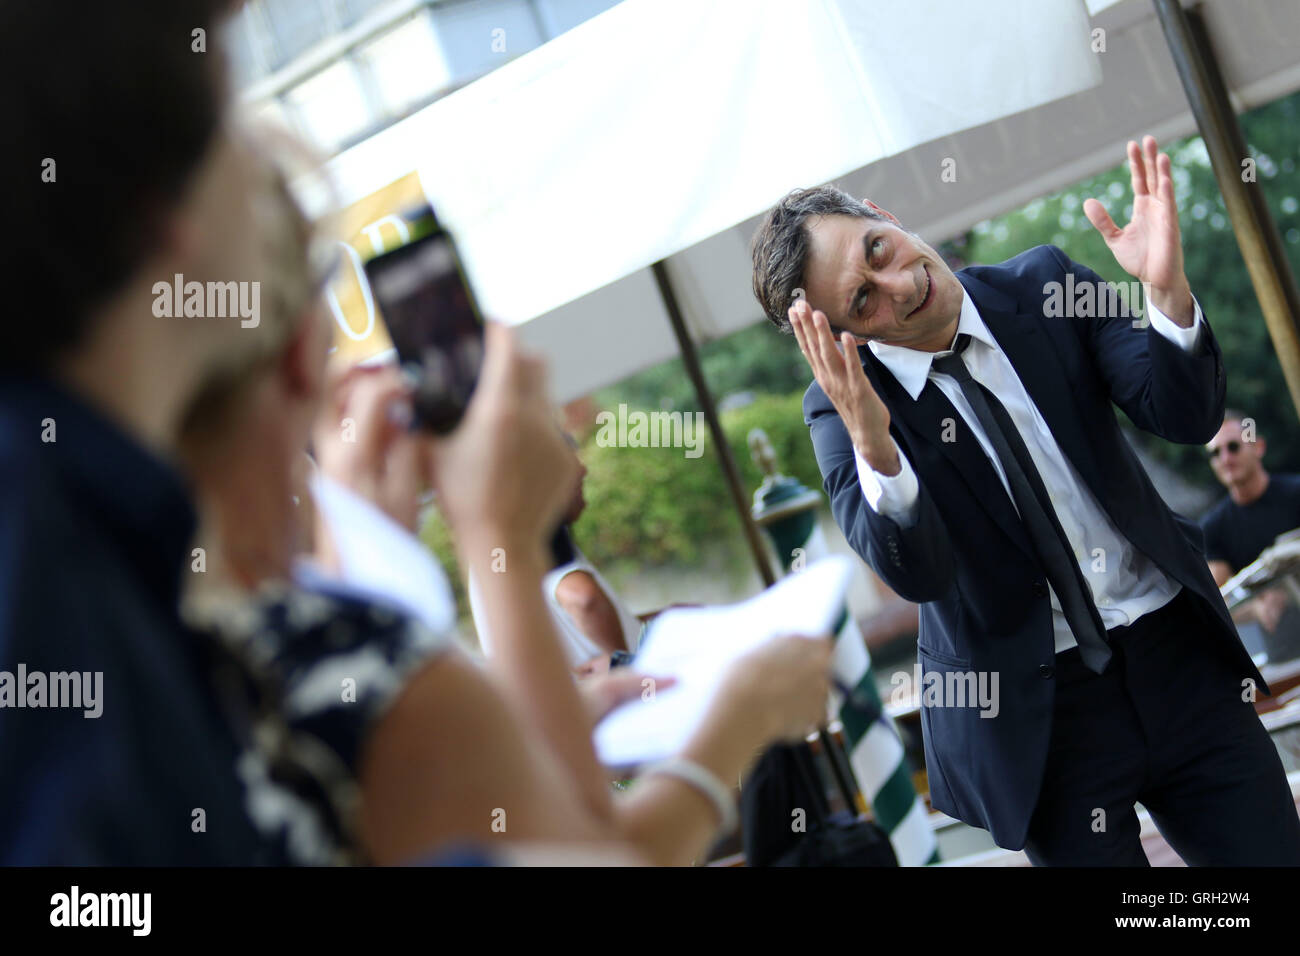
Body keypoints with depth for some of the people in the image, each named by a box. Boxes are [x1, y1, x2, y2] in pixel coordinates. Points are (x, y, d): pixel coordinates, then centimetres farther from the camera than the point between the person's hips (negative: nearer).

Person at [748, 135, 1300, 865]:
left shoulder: (1042, 284, -3)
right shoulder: (845, 405, -10)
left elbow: (1186, 415, -8)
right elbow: (916, 574, -22)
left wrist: (1167, 290, -27)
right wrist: (875, 446, -40)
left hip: (1178, 650, 3)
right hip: (1034, 712, -2)